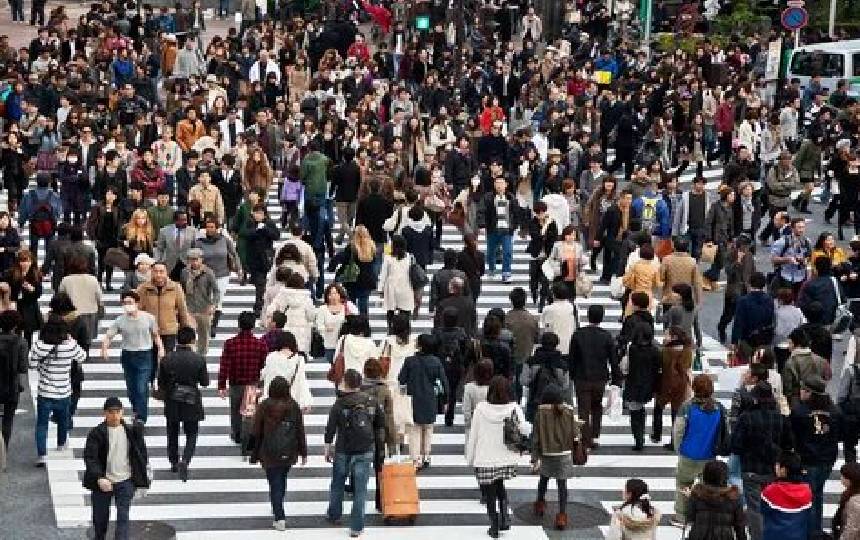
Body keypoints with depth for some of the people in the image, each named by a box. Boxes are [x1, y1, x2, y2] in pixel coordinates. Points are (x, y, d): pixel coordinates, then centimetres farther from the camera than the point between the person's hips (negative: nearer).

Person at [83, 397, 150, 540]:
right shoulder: (96, 433, -8)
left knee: (123, 518, -10)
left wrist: (143, 478, 8)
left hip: (125, 482, 0)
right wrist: (99, 478, -29)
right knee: (100, 519, 14)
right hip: (103, 483, 0)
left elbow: (142, 453, 10)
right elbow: (90, 458, -15)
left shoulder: (131, 431, 0)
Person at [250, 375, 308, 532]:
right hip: (289, 453, 3)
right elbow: (300, 431, 0)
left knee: (275, 484, 3)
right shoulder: (293, 406, -5)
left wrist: (255, 454, 5)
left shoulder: (264, 407, -11)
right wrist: (303, 452, 9)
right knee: (282, 481, 22)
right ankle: (278, 512, 36)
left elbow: (257, 433, -5)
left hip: (270, 454, -3)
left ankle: (280, 518, -5)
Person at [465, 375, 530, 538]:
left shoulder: (481, 409, -11)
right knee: (500, 486, 27)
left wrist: (470, 458, 6)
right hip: (507, 460, 2)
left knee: (489, 494, 12)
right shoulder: (514, 409, -10)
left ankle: (494, 527, 18)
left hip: (485, 460, -2)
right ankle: (505, 517, 16)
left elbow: (473, 435, -4)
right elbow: (525, 430, -20)